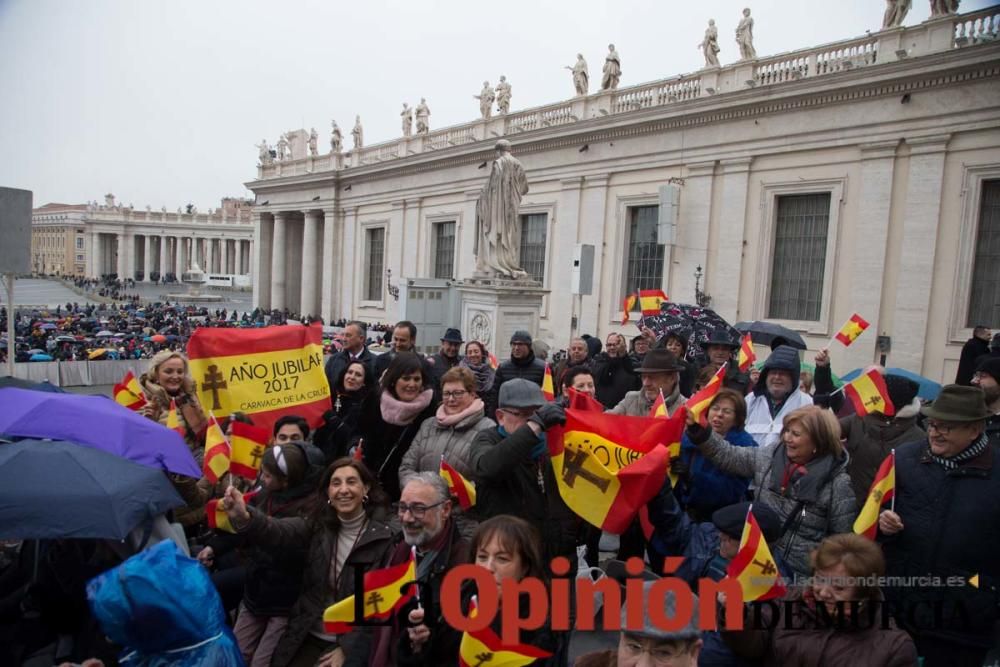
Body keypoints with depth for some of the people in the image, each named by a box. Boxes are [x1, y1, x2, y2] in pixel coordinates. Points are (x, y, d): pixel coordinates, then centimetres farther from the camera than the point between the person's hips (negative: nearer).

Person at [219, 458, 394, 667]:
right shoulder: (318, 524, -3)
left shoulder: (383, 537, -12)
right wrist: (244, 518, -39)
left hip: (352, 643, -3)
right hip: (307, 636, 3)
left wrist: (347, 649, -10)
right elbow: (277, 533, -20)